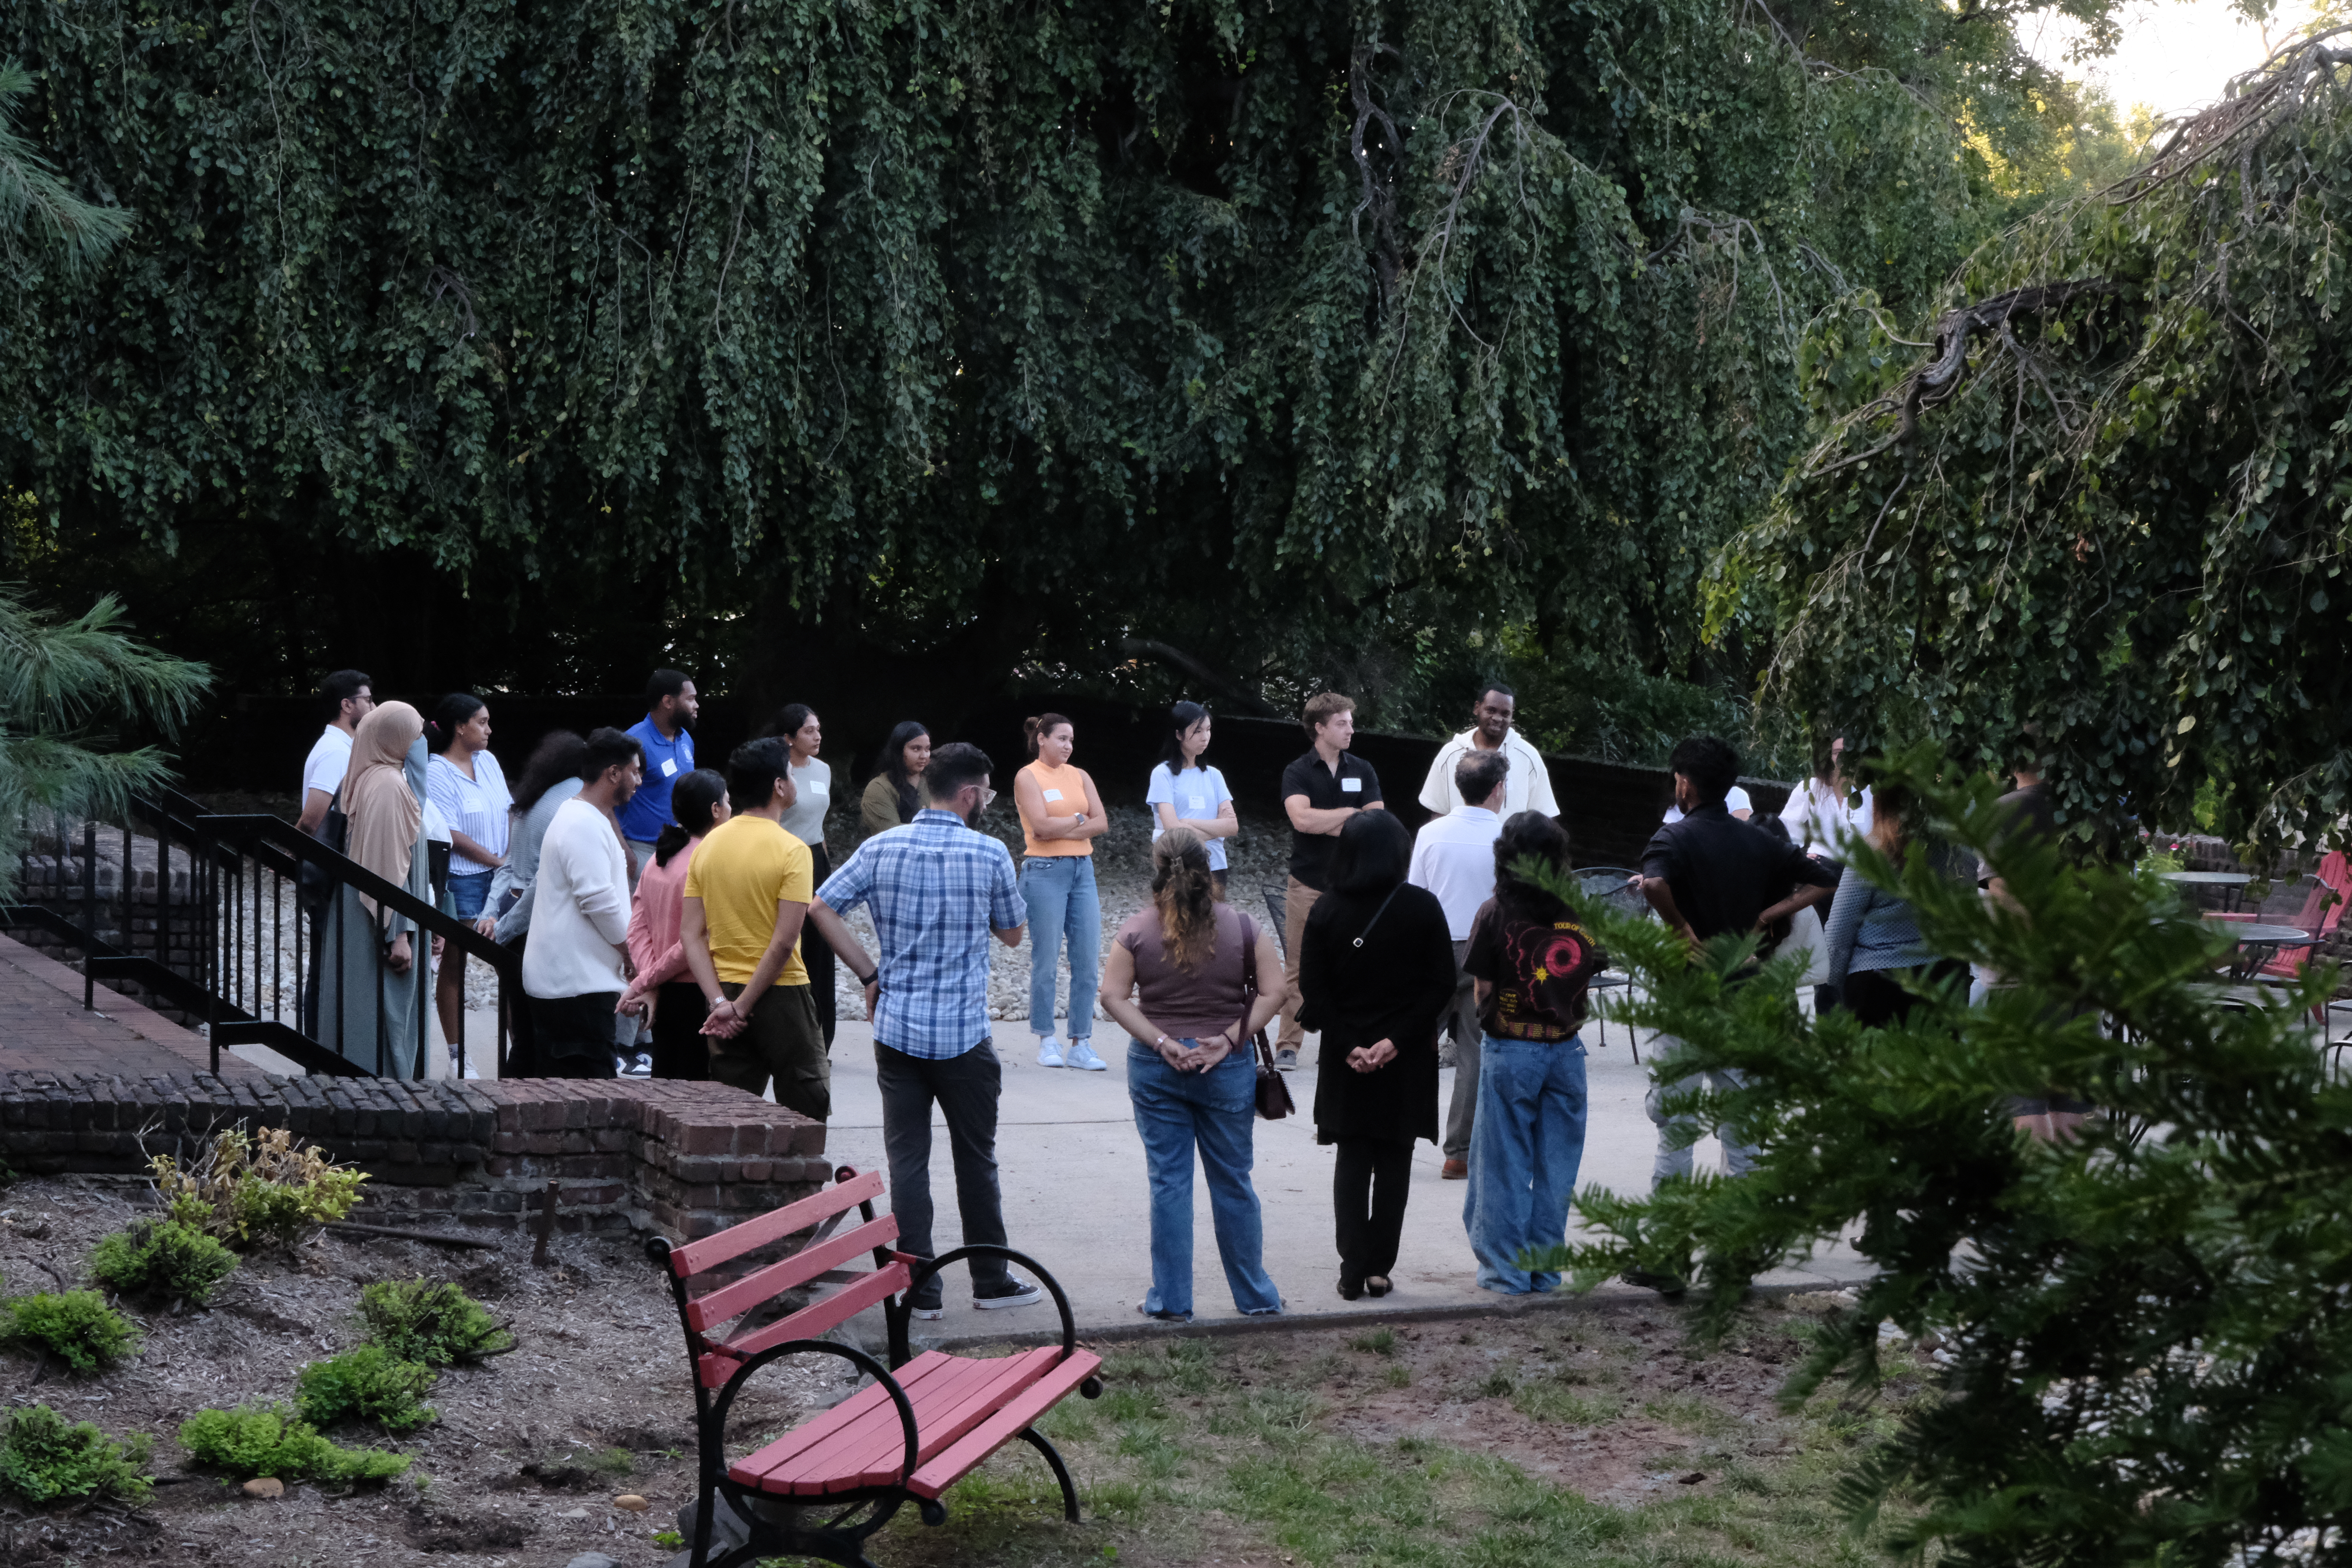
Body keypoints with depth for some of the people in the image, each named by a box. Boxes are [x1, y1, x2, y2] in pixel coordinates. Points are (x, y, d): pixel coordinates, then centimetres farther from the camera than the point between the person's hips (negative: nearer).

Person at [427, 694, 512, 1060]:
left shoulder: (488, 762, 9)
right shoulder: (437, 772, -13)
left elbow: (509, 811, 12)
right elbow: (451, 834, -16)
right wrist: (496, 860, -12)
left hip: (498, 877, 7)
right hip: (460, 879, -7)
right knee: (455, 965, 3)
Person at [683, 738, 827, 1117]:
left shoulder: (708, 845, 4)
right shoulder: (791, 850, -13)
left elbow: (691, 935, -1)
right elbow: (784, 942, -19)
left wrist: (721, 1002, -7)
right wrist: (742, 1008, -14)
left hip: (725, 991, 5)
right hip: (780, 996, -5)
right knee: (805, 1113, 5)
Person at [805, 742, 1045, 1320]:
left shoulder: (881, 849, 0)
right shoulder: (990, 854, -8)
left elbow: (821, 908, -1)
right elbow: (1013, 934, 4)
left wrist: (869, 974, 4)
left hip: (897, 1029, 2)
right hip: (965, 1034, -2)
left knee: (907, 1160, 6)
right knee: (976, 1160, 11)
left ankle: (922, 1289, 6)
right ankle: (991, 1280, 22)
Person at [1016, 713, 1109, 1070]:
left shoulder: (1079, 776, 14)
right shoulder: (1027, 777, -1)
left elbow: (1101, 823, 3)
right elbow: (1041, 826, -14)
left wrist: (1060, 829, -8)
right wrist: (1079, 819, -1)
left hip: (1083, 870, 5)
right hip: (1044, 871, -5)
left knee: (1087, 960, 0)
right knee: (1046, 961, -4)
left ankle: (1081, 1045, 3)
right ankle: (1047, 1042, 4)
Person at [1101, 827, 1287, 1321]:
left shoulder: (1137, 930, -5)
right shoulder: (1240, 926, -4)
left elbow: (1113, 996, -10)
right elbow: (1273, 991, -7)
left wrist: (1161, 1042, -11)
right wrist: (1231, 1038, -8)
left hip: (1155, 1070, 0)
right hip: (1227, 1068, 0)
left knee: (1168, 1182, 6)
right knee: (1233, 1183, 11)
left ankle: (1171, 1300, 9)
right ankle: (1255, 1296, 20)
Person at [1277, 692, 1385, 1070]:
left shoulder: (1363, 772, 10)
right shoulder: (1297, 773, 0)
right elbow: (1302, 818, -18)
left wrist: (1326, 823, -10)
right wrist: (1351, 814, -8)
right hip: (1307, 883, -3)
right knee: (1298, 969, -3)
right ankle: (1288, 1045, 1)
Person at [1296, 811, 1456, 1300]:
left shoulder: (1327, 910, -4)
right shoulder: (1423, 908, -6)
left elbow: (1313, 988, -7)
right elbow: (1442, 985, -9)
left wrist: (1348, 1045, -8)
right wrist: (1397, 1040, -11)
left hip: (1346, 1059, 1)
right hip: (1407, 1060, -1)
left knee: (1352, 1161, 9)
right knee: (1394, 1162, 8)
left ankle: (1353, 1270, 1)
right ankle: (1379, 1268, 6)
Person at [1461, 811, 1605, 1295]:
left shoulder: (1496, 914, -12)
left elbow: (1482, 991, -10)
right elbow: (1592, 971, 4)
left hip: (1510, 1050, -3)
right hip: (1566, 1048, 3)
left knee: (1503, 1164, 7)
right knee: (1556, 1165, 12)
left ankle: (1506, 1269, 10)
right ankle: (1546, 1268, 17)